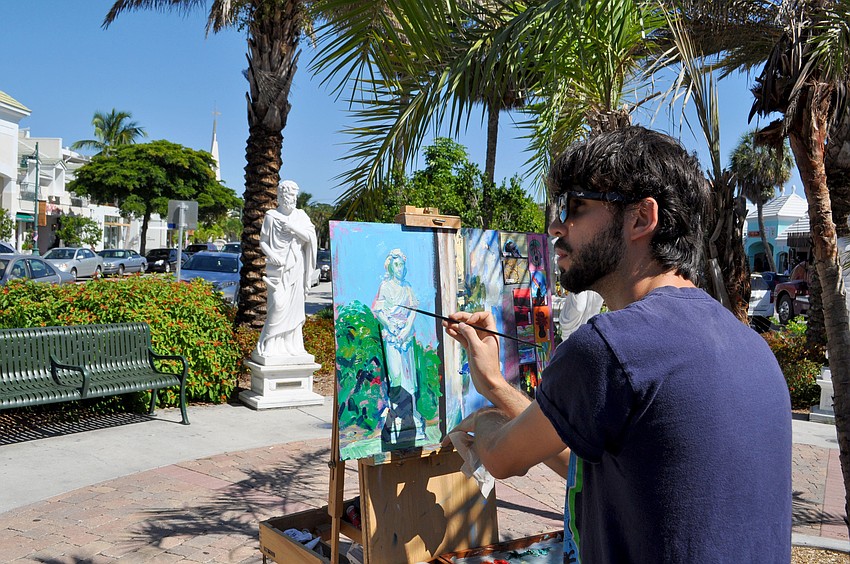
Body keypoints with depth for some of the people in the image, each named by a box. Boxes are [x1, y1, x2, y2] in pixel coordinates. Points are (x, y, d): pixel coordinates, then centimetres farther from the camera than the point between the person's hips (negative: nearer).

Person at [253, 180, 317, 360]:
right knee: (278, 304, -14)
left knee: (294, 306, 4)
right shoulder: (271, 216, 3)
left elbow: (310, 236, -1)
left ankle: (291, 345, 12)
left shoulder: (300, 215, 11)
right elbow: (263, 242, 4)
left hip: (296, 266, 4)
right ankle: (268, 345, -7)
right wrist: (272, 255, -13)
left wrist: (292, 226, -12)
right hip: (277, 267, -4)